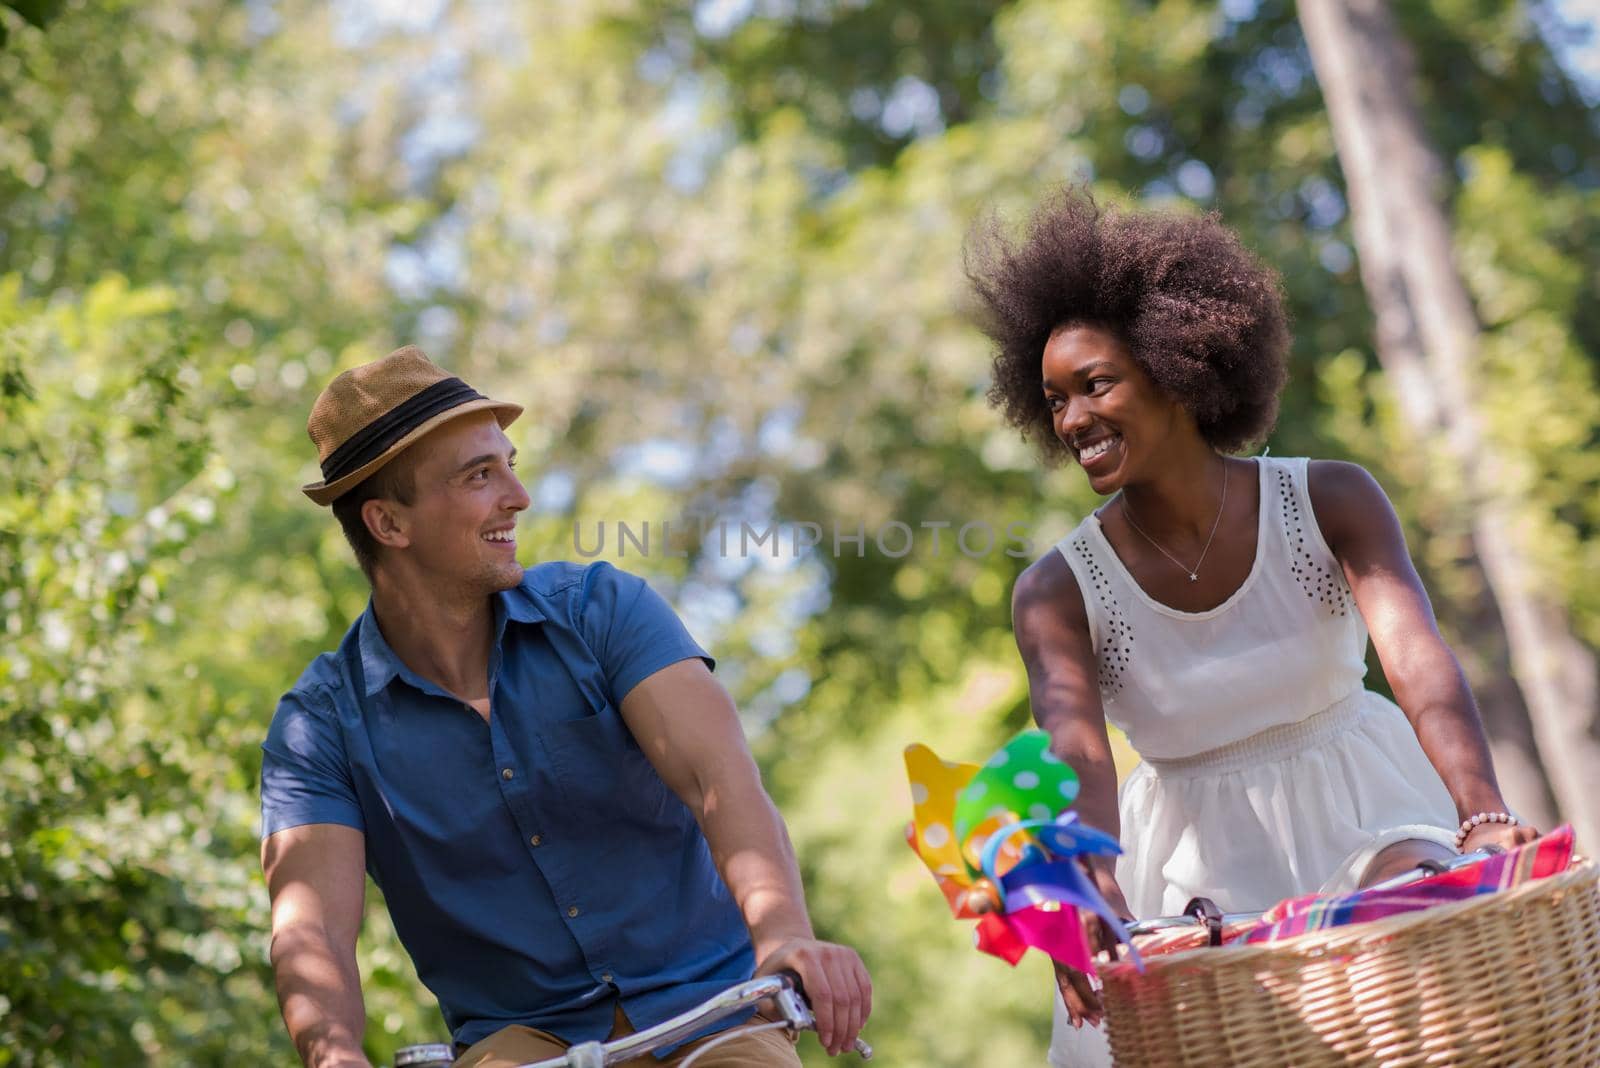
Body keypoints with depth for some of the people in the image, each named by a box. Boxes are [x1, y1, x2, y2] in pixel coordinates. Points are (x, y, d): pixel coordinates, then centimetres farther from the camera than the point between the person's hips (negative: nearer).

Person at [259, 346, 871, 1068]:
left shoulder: (604, 609, -3)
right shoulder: (321, 724, -2)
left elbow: (718, 776, -18)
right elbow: (311, 929, -15)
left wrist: (786, 935, -38)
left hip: (702, 1006, 1)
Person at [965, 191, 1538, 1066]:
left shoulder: (1330, 503, -10)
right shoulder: (1057, 592, -10)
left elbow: (1418, 661, -25)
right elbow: (1075, 754, -26)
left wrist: (1485, 819, -43)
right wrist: (1098, 902, -47)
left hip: (1363, 817, 0)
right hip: (1203, 872, 0)